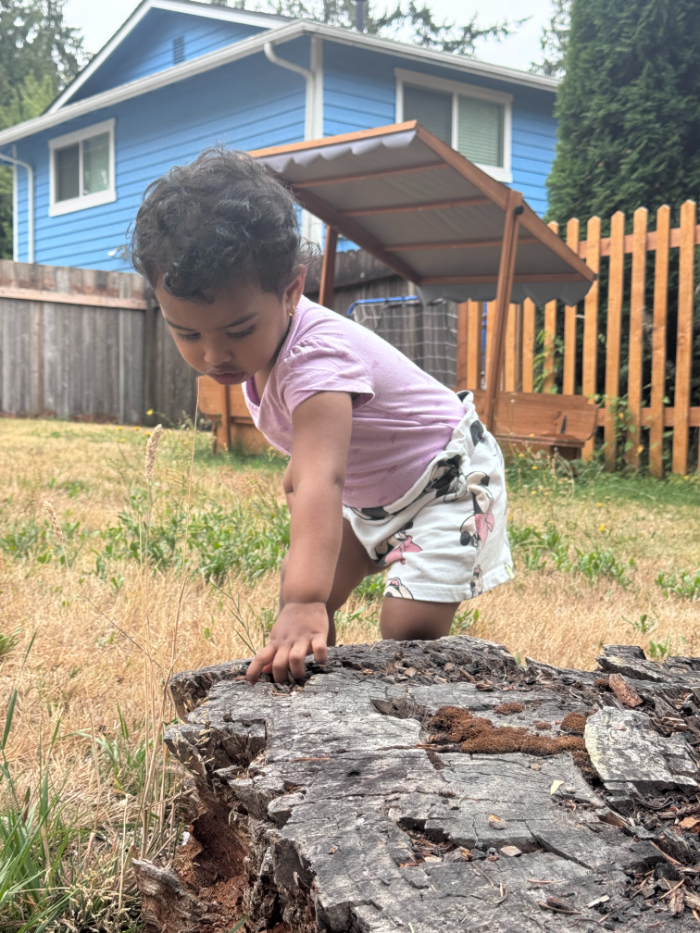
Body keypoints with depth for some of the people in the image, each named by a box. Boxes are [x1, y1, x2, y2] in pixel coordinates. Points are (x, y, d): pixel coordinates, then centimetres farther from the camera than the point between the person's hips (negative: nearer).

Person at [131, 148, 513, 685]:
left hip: (447, 482, -9)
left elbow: (321, 483, -56)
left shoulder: (316, 356, -41)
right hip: (371, 491, 9)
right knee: (300, 591, 6)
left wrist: (305, 604, -67)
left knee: (409, 632, -22)